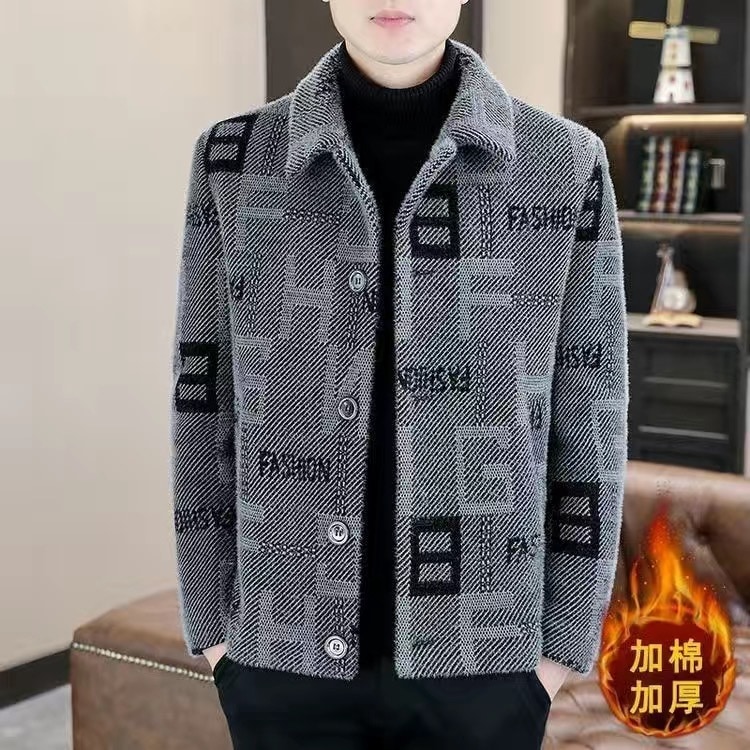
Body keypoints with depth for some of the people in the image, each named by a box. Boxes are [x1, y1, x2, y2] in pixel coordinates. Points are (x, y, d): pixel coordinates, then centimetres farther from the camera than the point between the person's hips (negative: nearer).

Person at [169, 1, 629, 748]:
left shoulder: (565, 165, -5)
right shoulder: (236, 162, -3)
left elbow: (586, 421, -1)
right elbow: (207, 407, 2)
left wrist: (561, 646, -1)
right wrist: (212, 627, 2)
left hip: (478, 653, 0)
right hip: (290, 649, 1)